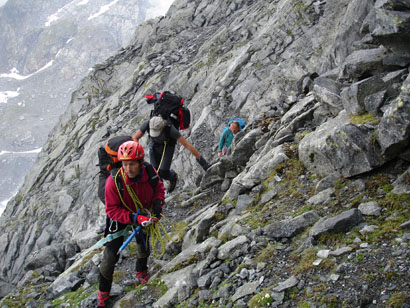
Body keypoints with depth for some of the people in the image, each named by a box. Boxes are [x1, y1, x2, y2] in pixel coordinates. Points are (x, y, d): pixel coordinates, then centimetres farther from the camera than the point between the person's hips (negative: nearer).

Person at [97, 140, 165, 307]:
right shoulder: (114, 181, -37)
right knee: (111, 254, -6)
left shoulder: (150, 172, -28)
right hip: (121, 217, -3)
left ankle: (141, 272, 56)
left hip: (143, 213, 4)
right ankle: (103, 292, 15)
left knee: (144, 244, 25)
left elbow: (159, 188, -6)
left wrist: (158, 205, -23)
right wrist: (134, 218, -40)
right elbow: (112, 210, -29)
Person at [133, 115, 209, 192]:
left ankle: (173, 176, 24)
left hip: (168, 146, -3)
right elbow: (135, 138, -20)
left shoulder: (170, 128, -39)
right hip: (154, 145, 3)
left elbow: (187, 144, -35)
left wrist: (201, 159, -33)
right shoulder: (147, 124, -31)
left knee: (163, 172, -12)